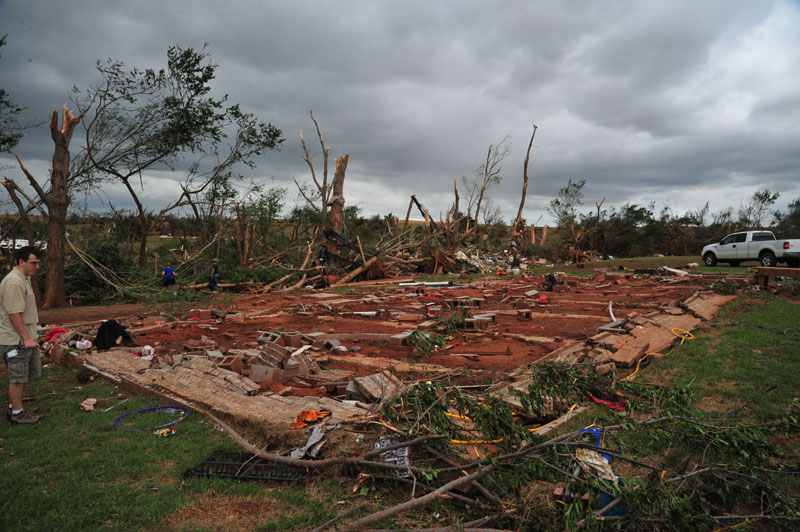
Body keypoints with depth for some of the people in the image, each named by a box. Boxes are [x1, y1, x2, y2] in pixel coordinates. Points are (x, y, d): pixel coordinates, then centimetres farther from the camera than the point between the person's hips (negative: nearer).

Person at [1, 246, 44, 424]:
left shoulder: (24, 279, 14)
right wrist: (26, 338, -22)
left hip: (26, 337, 10)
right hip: (16, 340, -10)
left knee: (23, 376, 18)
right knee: (18, 377, 0)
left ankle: (15, 408, 29)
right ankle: (17, 413, 11)